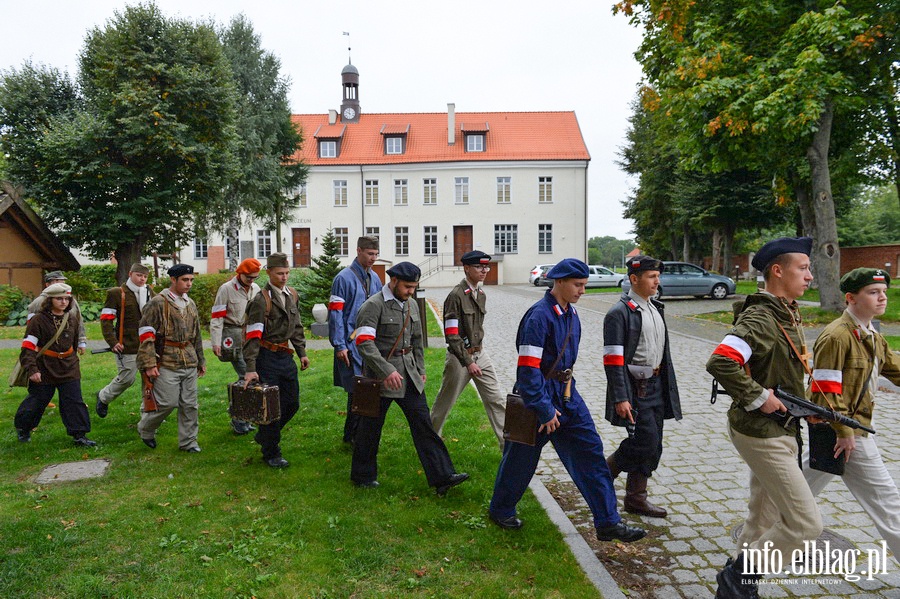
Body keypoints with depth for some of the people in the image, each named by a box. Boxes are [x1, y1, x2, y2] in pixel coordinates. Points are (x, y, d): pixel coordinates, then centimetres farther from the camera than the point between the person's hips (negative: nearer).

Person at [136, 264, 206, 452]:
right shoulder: (157, 303, -8)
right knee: (167, 403, -4)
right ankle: (145, 429, 24)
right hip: (167, 364, -6)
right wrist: (149, 364, -15)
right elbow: (146, 335, -11)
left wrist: (200, 360, 22)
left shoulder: (191, 304, 14)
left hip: (189, 364, 6)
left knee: (190, 404, 8)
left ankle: (188, 441, 20)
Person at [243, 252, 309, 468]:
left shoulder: (292, 294, 8)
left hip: (286, 356, 8)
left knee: (292, 403, 13)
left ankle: (264, 436, 36)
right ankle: (271, 454, 16)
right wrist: (251, 369, -23)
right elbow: (253, 336, -19)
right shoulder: (261, 300, -15)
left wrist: (302, 352, 16)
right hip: (268, 358, -7)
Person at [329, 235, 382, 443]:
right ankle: (352, 435, 9)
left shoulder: (374, 278, 11)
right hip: (352, 345, -7)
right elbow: (335, 313, -11)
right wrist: (339, 345, -15)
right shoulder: (344, 278, -10)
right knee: (357, 390, -4)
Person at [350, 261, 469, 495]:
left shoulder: (411, 305, 10)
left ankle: (442, 477, 6)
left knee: (423, 423, 3)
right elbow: (364, 342, -23)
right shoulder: (373, 306, -14)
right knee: (371, 427, 8)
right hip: (381, 376, -6)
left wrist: (420, 370, 16)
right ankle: (362, 475, 28)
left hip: (409, 375, 6)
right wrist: (386, 371, -28)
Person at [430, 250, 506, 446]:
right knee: (444, 403, 10)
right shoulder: (456, 296, -17)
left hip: (480, 354, 7)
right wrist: (468, 362, -19)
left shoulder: (481, 294, 8)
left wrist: (478, 351, 15)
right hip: (460, 357, -7)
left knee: (497, 400, 4)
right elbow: (451, 335, -19)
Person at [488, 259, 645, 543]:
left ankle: (608, 522, 14)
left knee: (590, 453, 5)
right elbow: (528, 369, -24)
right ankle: (501, 510, 33)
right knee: (521, 458, 10)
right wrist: (545, 410, -21)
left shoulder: (570, 313, 6)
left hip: (567, 395, 8)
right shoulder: (539, 316, -22)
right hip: (539, 395, -8)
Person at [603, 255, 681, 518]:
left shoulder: (655, 308, 12)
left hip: (656, 385, 9)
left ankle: (636, 498, 24)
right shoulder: (620, 312, -14)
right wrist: (621, 398, -21)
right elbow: (613, 359, -18)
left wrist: (668, 386, 18)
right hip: (634, 388, -8)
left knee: (652, 444, 11)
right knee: (645, 440, -9)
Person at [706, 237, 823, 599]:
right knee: (806, 524, -5)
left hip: (779, 432, 10)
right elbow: (720, 363, -35)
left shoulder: (788, 315, 11)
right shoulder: (760, 318, -21)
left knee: (764, 521, 19)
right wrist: (758, 398, -26)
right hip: (761, 434, -10)